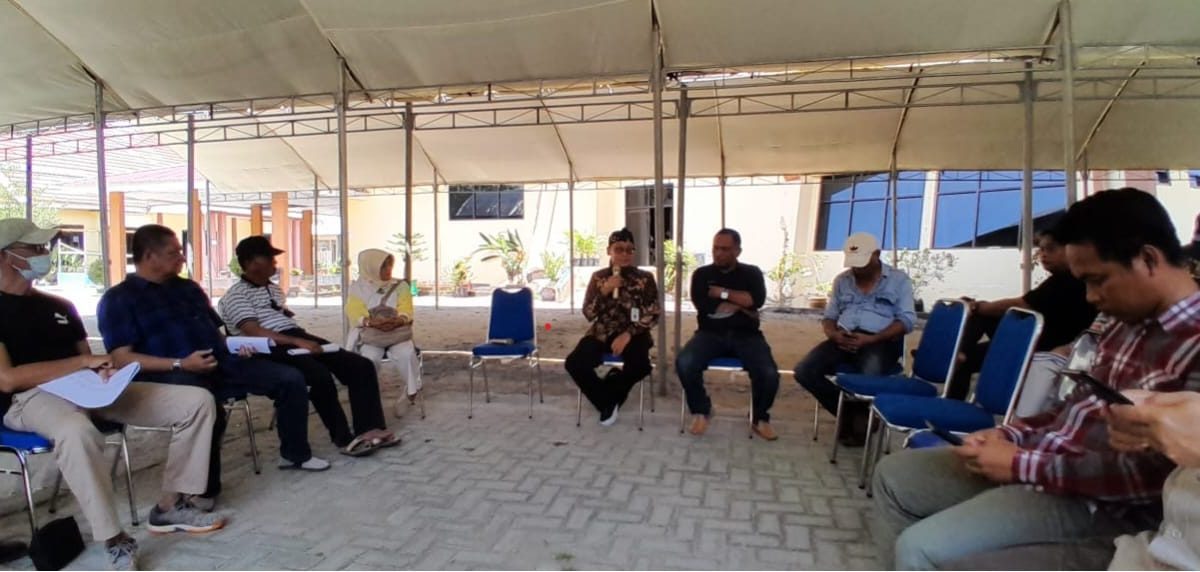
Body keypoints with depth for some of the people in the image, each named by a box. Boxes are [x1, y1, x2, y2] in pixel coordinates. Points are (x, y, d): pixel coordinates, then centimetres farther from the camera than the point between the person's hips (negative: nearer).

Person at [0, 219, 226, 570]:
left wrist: (103, 371, -4)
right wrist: (81, 362, -9)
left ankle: (170, 507, -3)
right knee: (77, 432, -45)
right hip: (30, 398, -7)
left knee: (197, 401, -8)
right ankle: (115, 541, -31)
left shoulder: (59, 306, 22)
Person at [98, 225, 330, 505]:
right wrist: (179, 364, -21)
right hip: (169, 375, -7)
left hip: (220, 363, 7)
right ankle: (204, 488, -19)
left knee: (290, 378, -6)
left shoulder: (189, 288, 22)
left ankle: (294, 453, 11)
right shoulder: (118, 299, 2)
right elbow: (122, 359, -9)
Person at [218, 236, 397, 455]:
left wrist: (306, 339, 8)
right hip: (272, 349, -8)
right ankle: (344, 438, -19)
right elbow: (254, 332, -16)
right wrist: (297, 341, -24)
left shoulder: (274, 289, 26)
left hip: (300, 340, 8)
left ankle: (369, 429, -14)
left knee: (362, 365, -10)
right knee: (321, 376, -35)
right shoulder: (236, 295, -2)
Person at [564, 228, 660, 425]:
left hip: (632, 334, -1)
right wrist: (604, 291, -15)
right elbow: (588, 314, 1)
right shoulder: (598, 277, 6)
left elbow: (653, 315, -2)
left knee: (640, 366, -33)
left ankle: (608, 396, 0)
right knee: (574, 363, -25)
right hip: (601, 333, 2)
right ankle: (608, 402, 1)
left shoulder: (645, 278, 2)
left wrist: (628, 334, -16)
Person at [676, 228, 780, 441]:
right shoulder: (702, 274, 9)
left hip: (745, 335, 0)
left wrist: (722, 293, -7)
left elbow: (757, 300, -10)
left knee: (769, 373, -26)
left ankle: (760, 418, 6)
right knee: (684, 363, -29)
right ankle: (701, 411, -1)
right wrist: (740, 304, -4)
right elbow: (704, 306, -8)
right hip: (711, 333, 0)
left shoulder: (752, 273, 10)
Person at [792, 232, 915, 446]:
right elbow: (829, 316, 17)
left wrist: (871, 339, -18)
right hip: (844, 339, 4)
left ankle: (861, 415, -4)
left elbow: (907, 320, -3)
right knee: (804, 371, -20)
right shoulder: (841, 280, 17)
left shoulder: (898, 280, 6)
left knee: (870, 375, -38)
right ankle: (848, 412, 0)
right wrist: (834, 334, -9)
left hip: (881, 341, -4)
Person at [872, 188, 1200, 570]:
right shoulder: (1126, 323, 10)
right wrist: (1009, 434, 3)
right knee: (893, 475, 10)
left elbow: (1150, 474, -24)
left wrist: (1021, 464, -19)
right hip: (1036, 457, 9)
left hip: (1094, 501, -9)